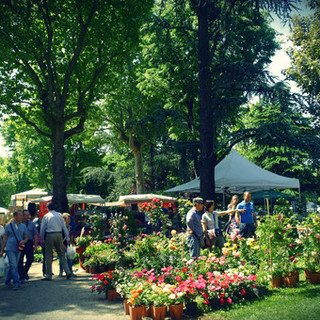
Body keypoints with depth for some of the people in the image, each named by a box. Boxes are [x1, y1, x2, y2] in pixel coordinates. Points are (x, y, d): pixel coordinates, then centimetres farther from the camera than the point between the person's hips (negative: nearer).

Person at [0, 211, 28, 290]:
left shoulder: (23, 226, 10)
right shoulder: (9, 226, 3)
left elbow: (26, 238, 13)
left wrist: (24, 241, -12)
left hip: (18, 249, 3)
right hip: (10, 248, -3)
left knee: (12, 266, 11)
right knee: (13, 266, -12)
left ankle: (8, 281, 28)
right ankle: (17, 283, -13)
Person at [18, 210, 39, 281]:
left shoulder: (32, 224, 9)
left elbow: (35, 235, 11)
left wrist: (35, 245, 3)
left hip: (29, 243, 2)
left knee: (30, 259, -2)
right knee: (20, 261, 1)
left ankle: (25, 272, 23)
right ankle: (21, 276, 11)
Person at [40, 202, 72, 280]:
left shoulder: (46, 216, 2)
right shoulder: (59, 215, 8)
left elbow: (42, 229, 3)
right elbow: (64, 227, 6)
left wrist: (42, 240, 12)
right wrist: (67, 238, 10)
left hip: (50, 235, -2)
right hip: (59, 234, 3)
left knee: (49, 256, 5)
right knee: (61, 254, 11)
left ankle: (48, 276, 7)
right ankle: (68, 272, 4)